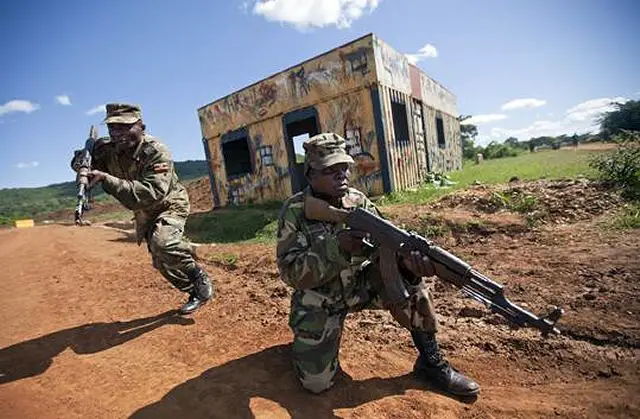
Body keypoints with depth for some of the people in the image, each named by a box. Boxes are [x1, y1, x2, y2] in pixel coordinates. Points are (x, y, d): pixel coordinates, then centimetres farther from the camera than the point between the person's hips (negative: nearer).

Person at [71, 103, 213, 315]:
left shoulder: (156, 152, -30)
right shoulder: (106, 148, -11)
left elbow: (150, 194, -41)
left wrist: (106, 179, -46)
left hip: (169, 205, -7)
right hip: (144, 213, 7)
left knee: (162, 243, -35)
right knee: (161, 263, 11)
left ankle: (200, 278, -12)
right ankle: (194, 291, 32)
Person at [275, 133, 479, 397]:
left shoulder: (359, 201, -6)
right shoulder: (294, 211, -17)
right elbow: (290, 271, -23)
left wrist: (407, 256, -39)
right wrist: (337, 247, -38)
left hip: (360, 285, 3)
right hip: (318, 301, -2)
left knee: (405, 274, -22)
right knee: (316, 382, -10)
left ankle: (431, 361, -5)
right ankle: (308, 338, 24)